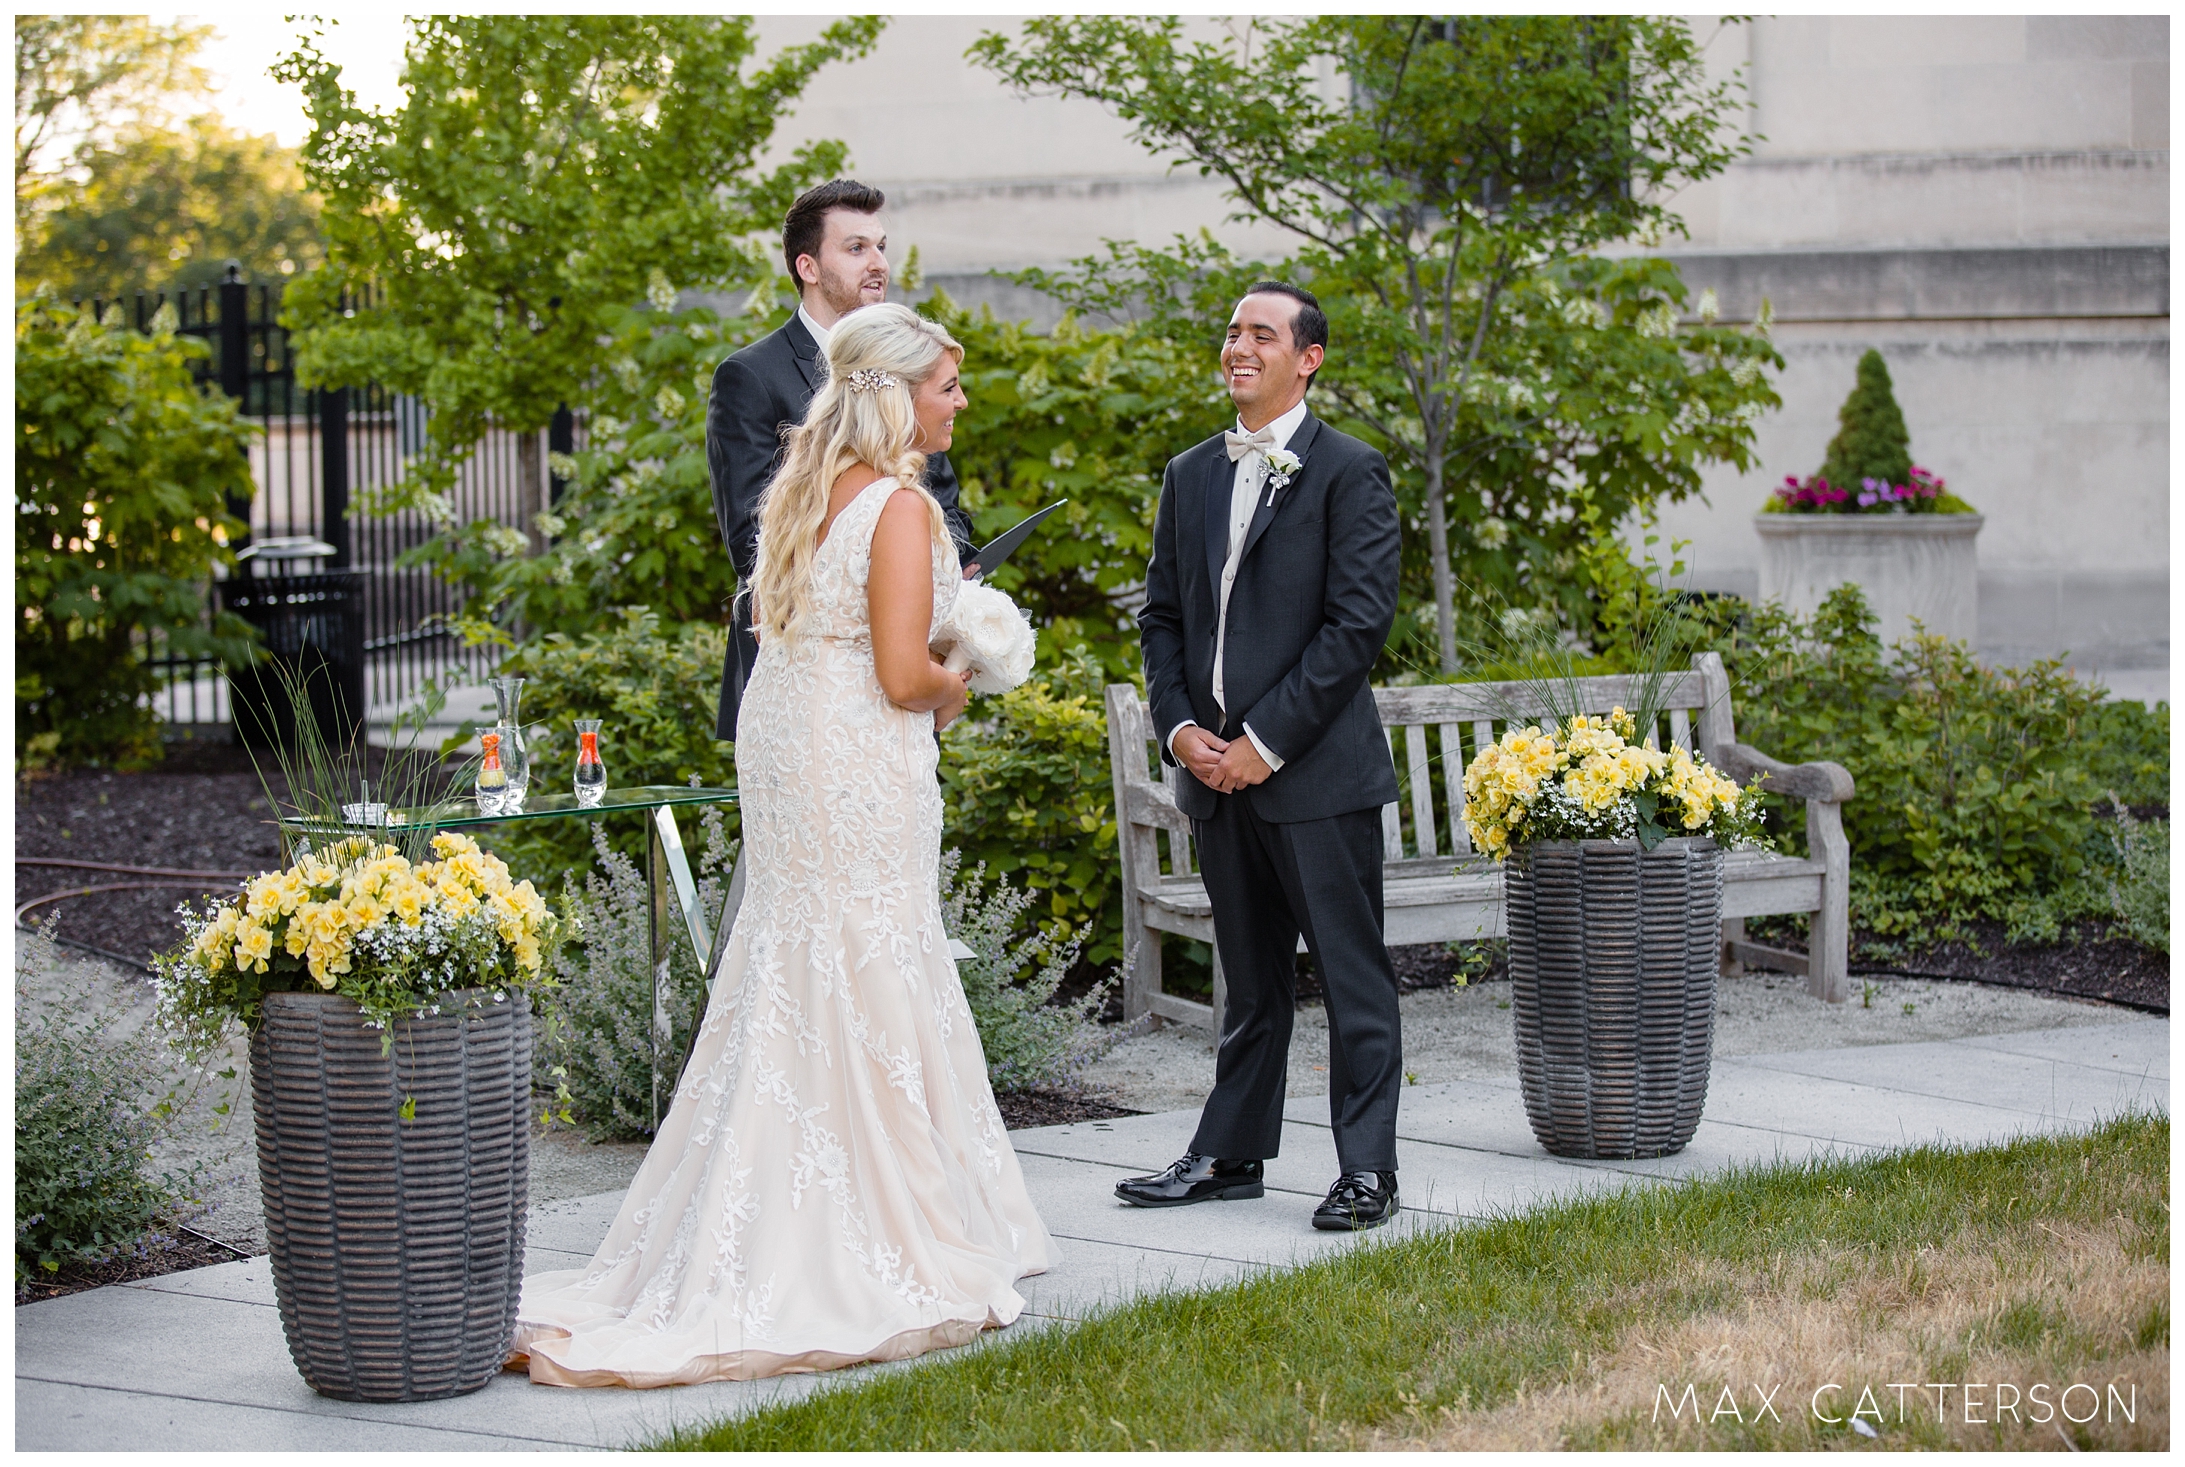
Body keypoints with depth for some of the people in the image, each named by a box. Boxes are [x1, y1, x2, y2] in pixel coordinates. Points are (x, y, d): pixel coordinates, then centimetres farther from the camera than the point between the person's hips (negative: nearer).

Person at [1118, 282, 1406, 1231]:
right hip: (1216, 767, 6)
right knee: (1250, 977, 15)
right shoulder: (1190, 476, 14)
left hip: (1318, 769, -6)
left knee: (1352, 974, -1)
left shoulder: (1349, 474, -5)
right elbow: (1162, 615, 16)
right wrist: (1177, 725, -1)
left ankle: (1367, 1168, 4)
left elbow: (1359, 623, -12)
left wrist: (1266, 741, -14)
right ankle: (1230, 1154, 21)